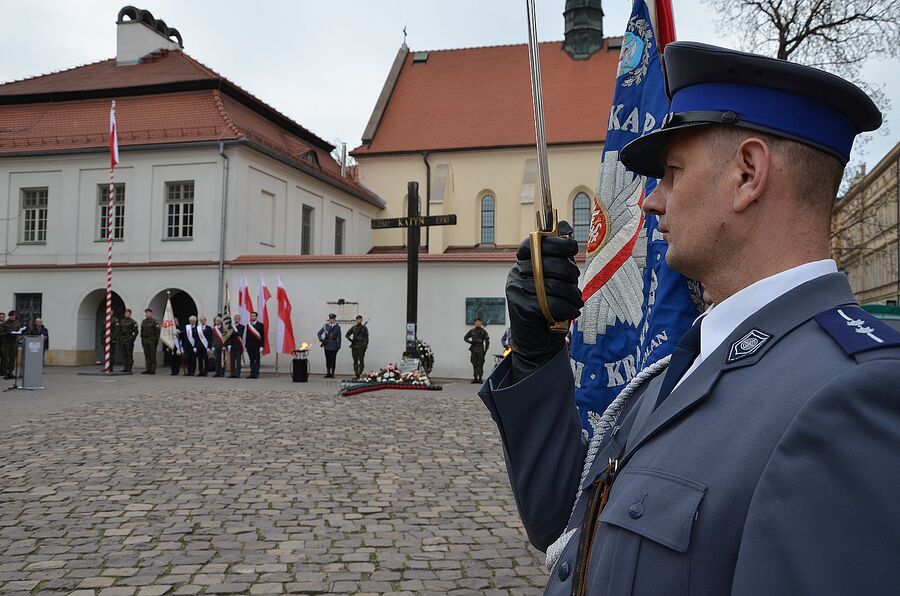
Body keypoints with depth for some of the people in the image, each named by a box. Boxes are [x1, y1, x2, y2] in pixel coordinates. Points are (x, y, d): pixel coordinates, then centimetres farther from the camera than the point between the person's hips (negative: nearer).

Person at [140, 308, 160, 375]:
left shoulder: (155, 321, -4)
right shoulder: (143, 321, 16)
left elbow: (157, 331, -9)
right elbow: (142, 331, 21)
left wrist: (157, 339, -14)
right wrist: (142, 339, 15)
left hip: (152, 340, -6)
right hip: (145, 340, 7)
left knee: (152, 355, -5)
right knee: (146, 355, 7)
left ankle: (153, 370, -3)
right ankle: (148, 369, 10)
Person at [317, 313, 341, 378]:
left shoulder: (337, 327, 2)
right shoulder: (325, 326, 8)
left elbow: (339, 337, 2)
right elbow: (319, 333, 12)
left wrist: (339, 345, -3)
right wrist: (321, 340, -3)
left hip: (334, 345, -2)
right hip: (327, 345, 2)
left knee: (333, 359, -1)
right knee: (327, 359, 5)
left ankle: (332, 373, 6)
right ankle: (328, 373, 12)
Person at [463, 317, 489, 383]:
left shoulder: (483, 331, 2)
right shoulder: (472, 331, 11)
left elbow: (487, 341, -1)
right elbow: (465, 338, 14)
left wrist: (485, 350, -6)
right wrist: (470, 342, -4)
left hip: (480, 350, -3)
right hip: (473, 350, 3)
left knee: (480, 365, -4)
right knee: (474, 365, 4)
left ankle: (480, 378, -1)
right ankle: (475, 378, 7)